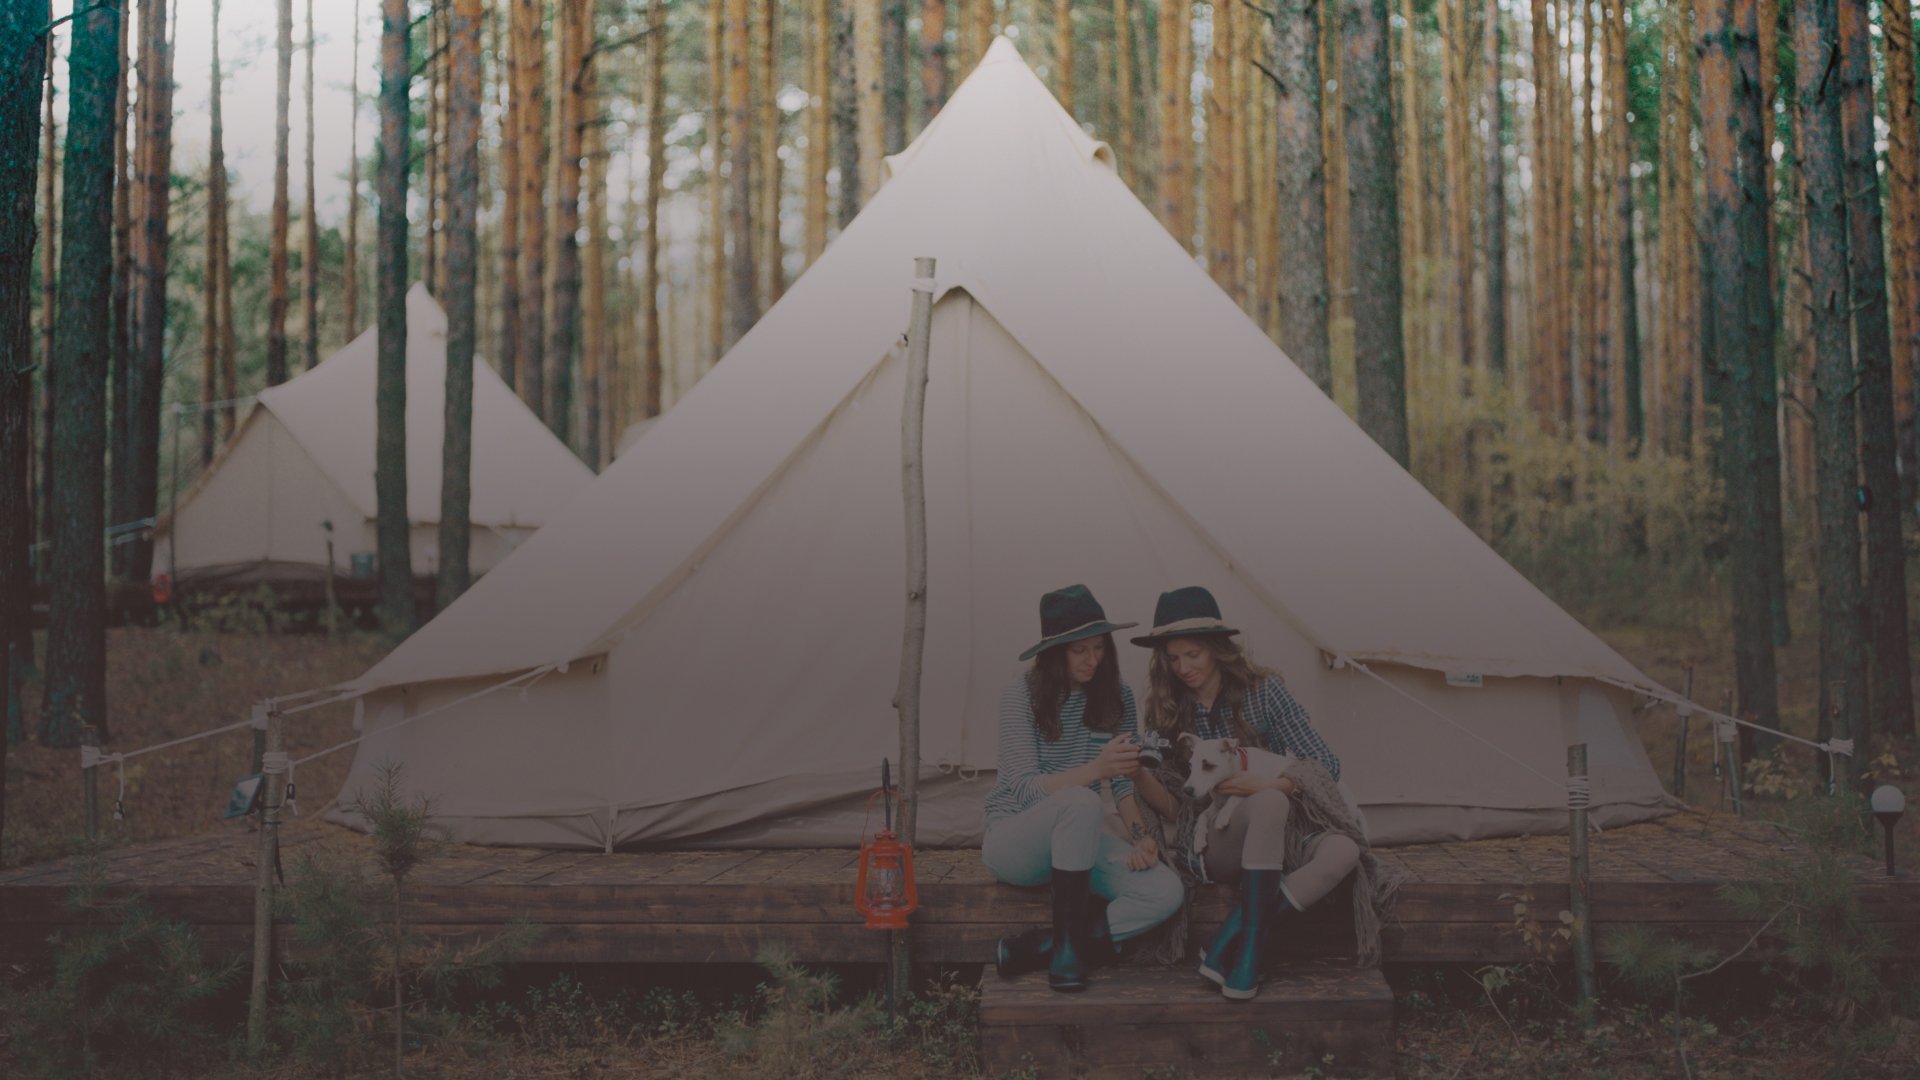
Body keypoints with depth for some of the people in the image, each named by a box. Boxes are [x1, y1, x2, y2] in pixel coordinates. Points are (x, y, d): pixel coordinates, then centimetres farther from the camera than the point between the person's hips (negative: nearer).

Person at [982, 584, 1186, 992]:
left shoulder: (1116, 697, 1)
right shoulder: (1022, 695, -14)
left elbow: (1126, 783, 5)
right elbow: (1024, 787, -22)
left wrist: (1140, 835, -15)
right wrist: (1095, 769, -37)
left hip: (1076, 841, 5)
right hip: (1014, 843, -5)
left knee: (1167, 891, -22)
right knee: (1081, 802, -39)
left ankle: (1034, 948, -19)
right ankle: (1067, 939, -23)